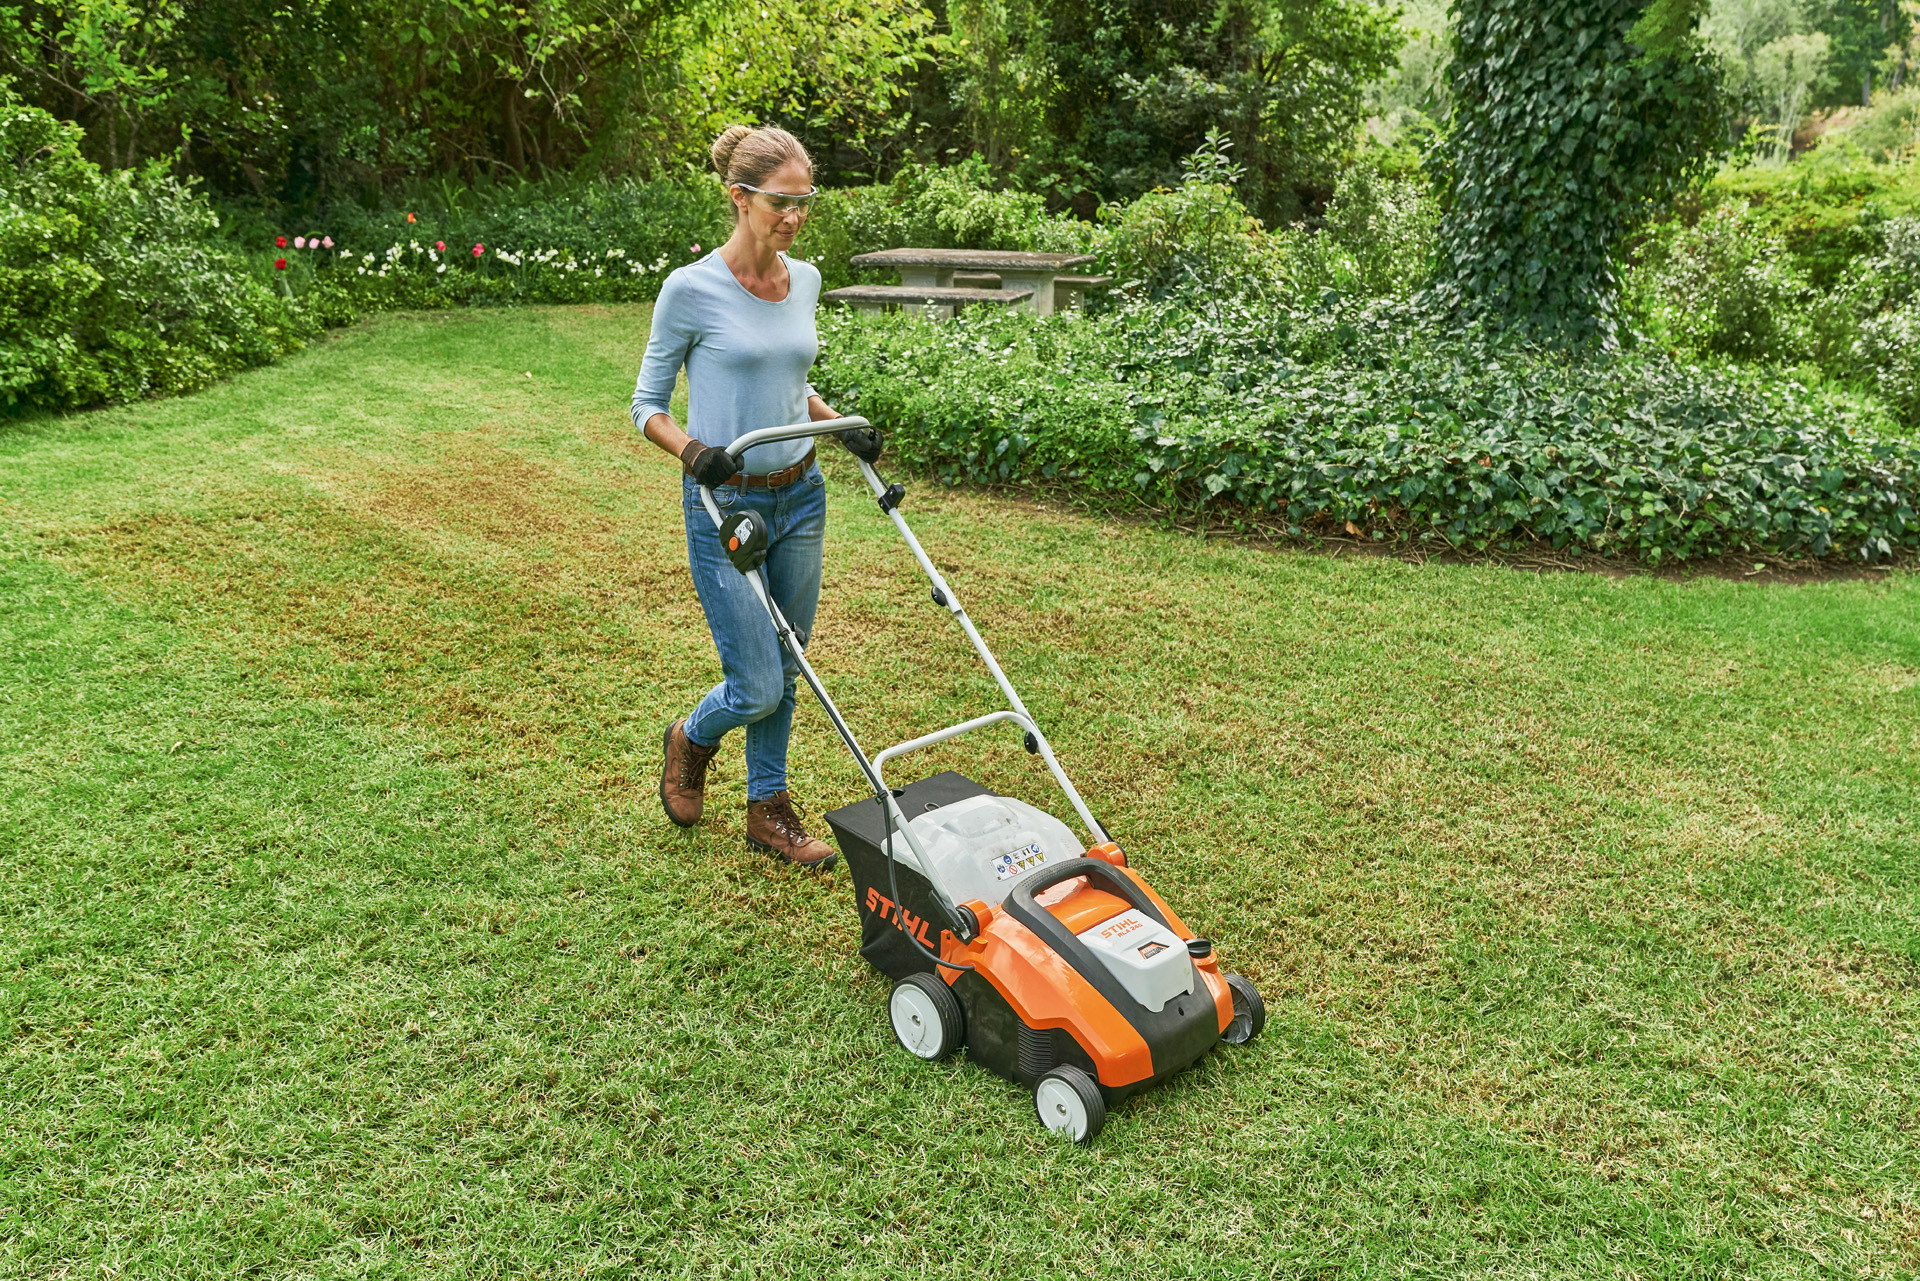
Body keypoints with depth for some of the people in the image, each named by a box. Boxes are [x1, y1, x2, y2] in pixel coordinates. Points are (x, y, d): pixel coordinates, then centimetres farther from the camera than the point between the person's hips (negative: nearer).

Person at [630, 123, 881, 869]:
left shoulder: (803, 281, 5)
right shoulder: (692, 289, -13)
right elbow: (647, 404, -5)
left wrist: (841, 425, 3)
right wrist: (692, 450, -25)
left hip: (800, 497, 6)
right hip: (726, 504, -6)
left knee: (783, 673, 13)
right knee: (758, 687, -4)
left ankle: (769, 811, 29)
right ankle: (691, 739, 30)